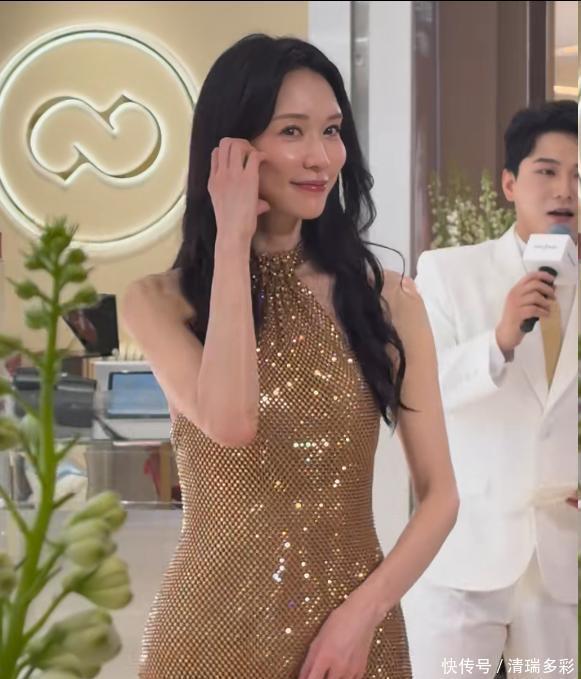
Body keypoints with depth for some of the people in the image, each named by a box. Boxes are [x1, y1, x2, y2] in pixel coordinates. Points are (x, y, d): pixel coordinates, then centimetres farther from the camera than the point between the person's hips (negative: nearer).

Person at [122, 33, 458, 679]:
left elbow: (439, 494, 1)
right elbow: (229, 422, -23)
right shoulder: (160, 301, -4)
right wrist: (232, 239, -16)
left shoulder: (389, 299, 0)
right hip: (214, 627, -1)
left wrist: (363, 612, -15)